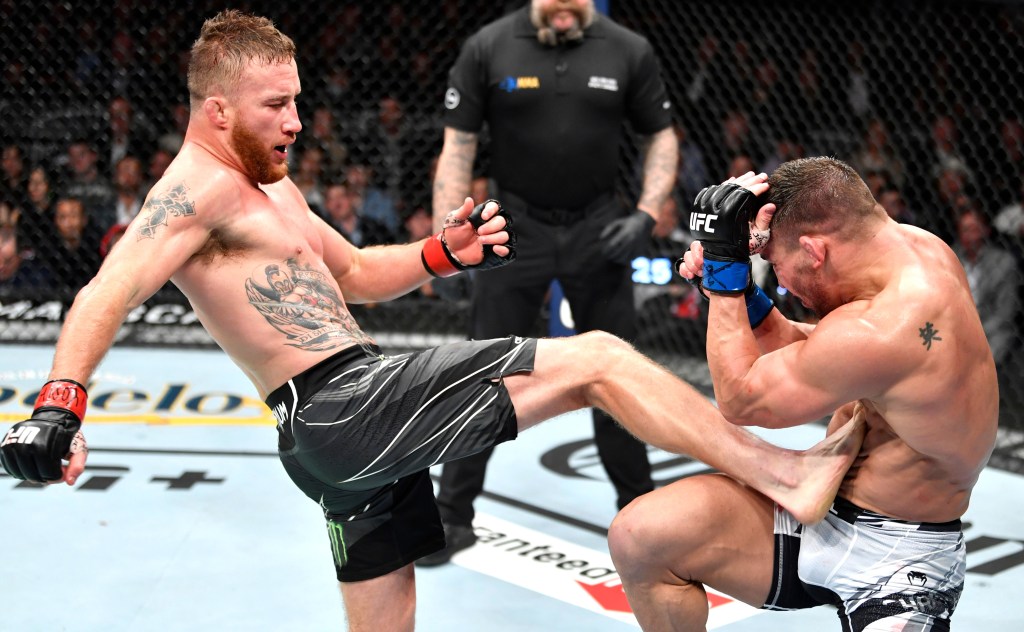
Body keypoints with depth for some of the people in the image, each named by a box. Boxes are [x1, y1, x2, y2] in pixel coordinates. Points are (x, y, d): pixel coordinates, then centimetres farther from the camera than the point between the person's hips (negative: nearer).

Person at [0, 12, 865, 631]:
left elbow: (353, 274, 28)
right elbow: (107, 294, -23)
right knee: (598, 360, -10)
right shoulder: (201, 186, -10)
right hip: (347, 405, -10)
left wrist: (445, 253, 11)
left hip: (354, 423, 10)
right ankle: (789, 476, -6)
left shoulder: (268, 186, 20)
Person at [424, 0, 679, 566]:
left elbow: (661, 138, 7)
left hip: (598, 229, 1)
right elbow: (458, 146, -2)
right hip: (515, 226, -1)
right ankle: (453, 516, 13)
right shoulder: (489, 48, -6)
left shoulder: (628, 51, -3)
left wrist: (646, 216, -6)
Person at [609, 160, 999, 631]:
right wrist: (726, 278, -3)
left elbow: (739, 399, -15)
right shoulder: (917, 245, -3)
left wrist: (725, 263, -15)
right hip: (821, 509, 8)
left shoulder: (881, 332, -30)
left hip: (896, 566, -8)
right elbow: (800, 352, 11)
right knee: (639, 535, -9)